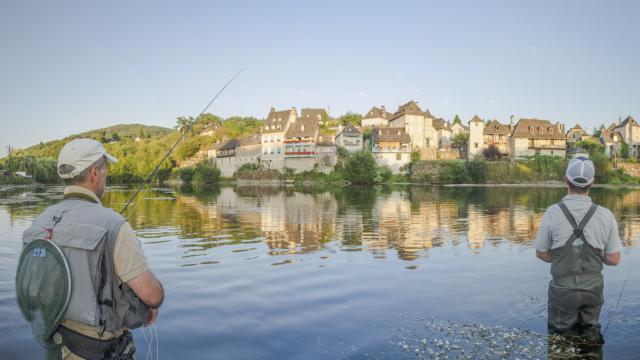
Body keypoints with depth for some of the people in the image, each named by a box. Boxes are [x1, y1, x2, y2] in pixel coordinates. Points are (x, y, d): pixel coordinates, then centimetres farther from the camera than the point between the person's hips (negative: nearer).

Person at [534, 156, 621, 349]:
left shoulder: (552, 213, -17)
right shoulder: (606, 215, -11)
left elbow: (541, 254, -6)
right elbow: (614, 259, -5)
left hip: (563, 289, -2)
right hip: (593, 288, 2)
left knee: (561, 337, 15)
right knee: (590, 328, 24)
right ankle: (591, 334, 3)